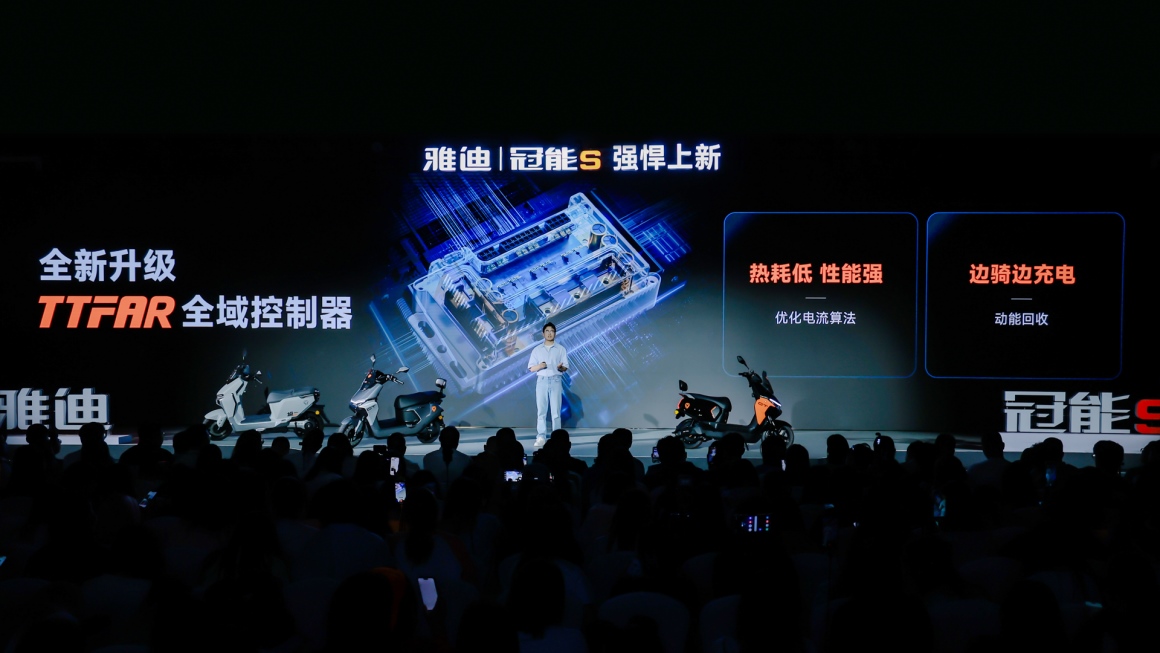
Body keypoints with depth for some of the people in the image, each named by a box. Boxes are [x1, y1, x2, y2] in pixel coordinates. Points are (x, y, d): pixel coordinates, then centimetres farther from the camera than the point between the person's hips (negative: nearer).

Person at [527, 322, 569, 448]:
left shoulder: (560, 349, 7)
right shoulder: (537, 349, 9)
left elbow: (565, 367, 4)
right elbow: (531, 368, 7)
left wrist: (561, 367, -20)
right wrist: (539, 366, -14)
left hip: (556, 381, -1)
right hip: (542, 381, 1)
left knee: (556, 410, -3)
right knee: (541, 410, -3)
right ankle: (541, 437, -2)